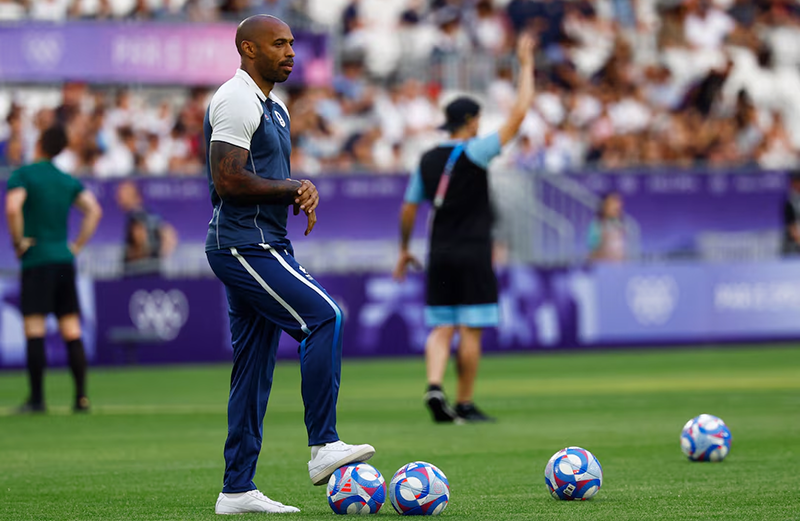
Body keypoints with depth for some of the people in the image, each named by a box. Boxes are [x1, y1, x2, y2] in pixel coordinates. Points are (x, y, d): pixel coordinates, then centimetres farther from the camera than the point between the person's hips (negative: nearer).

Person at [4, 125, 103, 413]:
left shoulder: (22, 175, -4)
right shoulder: (68, 181, 13)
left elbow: (12, 208, -20)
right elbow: (94, 210, 7)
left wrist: (19, 242, -8)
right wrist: (77, 245, 10)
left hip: (36, 260, -5)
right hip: (64, 261, 5)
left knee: (34, 330, -4)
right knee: (72, 332, 5)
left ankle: (36, 398, -6)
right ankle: (81, 397, 2)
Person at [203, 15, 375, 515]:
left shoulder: (275, 107, 20)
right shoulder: (236, 101, -12)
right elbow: (228, 180, -21)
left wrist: (305, 190, 4)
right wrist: (292, 188, -10)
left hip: (266, 245, 10)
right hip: (244, 244, -10)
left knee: (254, 369, 8)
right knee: (325, 317, -20)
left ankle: (237, 490, 9)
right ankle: (324, 447, -19)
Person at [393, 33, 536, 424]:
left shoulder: (427, 160, 7)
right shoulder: (474, 153, -9)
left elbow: (409, 208, 12)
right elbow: (518, 114, -10)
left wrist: (404, 249, 24)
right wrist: (526, 66, -2)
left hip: (439, 255, 5)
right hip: (473, 254, -5)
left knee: (441, 329, 6)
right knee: (470, 331, 0)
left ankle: (435, 387, -15)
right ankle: (464, 404, 2)